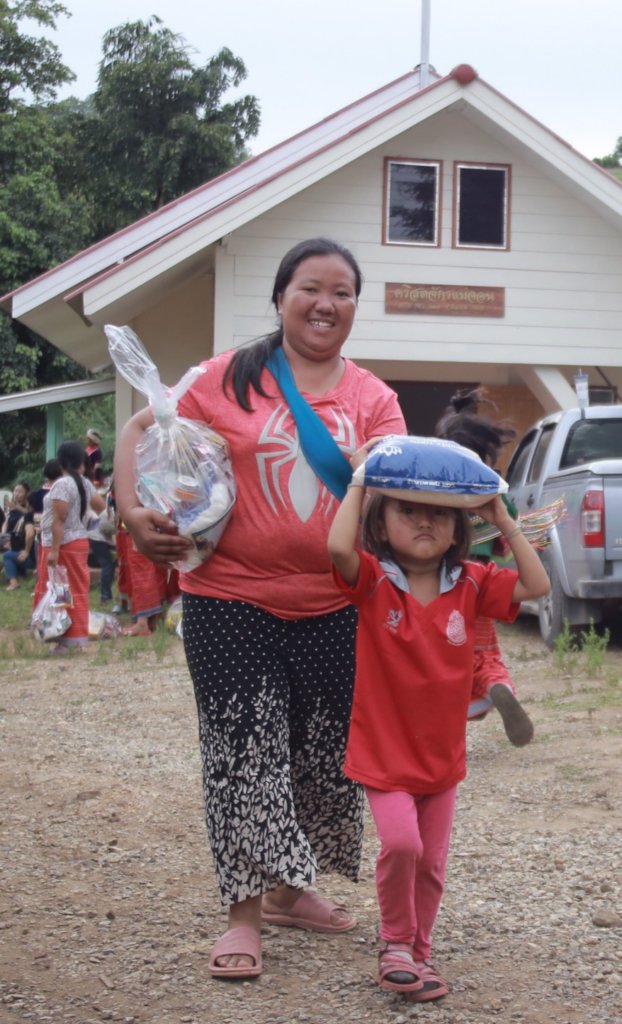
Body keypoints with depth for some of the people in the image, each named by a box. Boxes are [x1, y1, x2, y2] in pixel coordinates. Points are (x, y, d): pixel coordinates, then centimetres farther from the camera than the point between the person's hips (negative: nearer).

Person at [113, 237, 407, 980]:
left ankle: (288, 891, 31)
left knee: (324, 754, 12)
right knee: (242, 752, -2)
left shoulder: (372, 398, 5)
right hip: (231, 599, -3)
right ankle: (244, 914, 6)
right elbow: (141, 430, 5)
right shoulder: (230, 377, -1)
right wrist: (133, 513, -7)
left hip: (332, 606, 3)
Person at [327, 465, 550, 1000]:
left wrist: (505, 521, -10)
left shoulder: (470, 585, -2)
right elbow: (339, 546, -32)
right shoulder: (373, 580, -12)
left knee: (432, 862, 10)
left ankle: (419, 951, 31)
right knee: (400, 842, -21)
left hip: (443, 753, 4)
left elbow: (537, 585, -9)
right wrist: (358, 483, -22)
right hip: (384, 752, -4)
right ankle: (395, 941, 4)